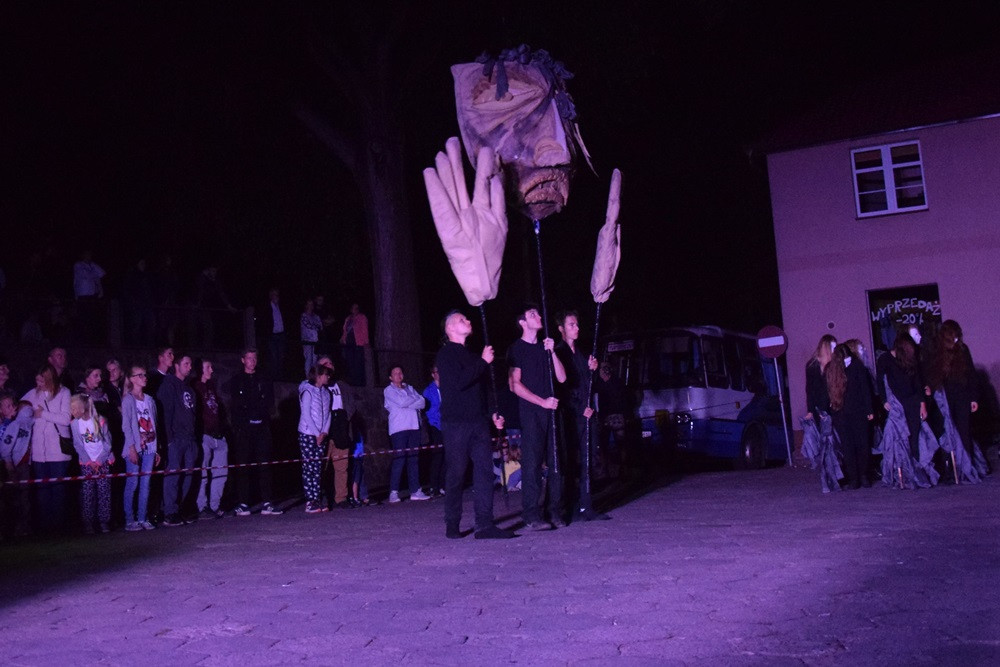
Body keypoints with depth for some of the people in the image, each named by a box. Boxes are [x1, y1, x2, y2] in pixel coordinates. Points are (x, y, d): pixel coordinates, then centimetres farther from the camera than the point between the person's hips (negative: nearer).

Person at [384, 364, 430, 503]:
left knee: (413, 459, 4)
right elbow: (401, 402, -12)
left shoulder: (409, 388, 21)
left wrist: (408, 404, -8)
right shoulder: (389, 390, 6)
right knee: (399, 460, -11)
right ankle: (393, 492, -10)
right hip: (399, 428, -5)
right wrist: (415, 399, 3)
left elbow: (423, 403, 7)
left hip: (413, 427, 5)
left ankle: (415, 491, 7)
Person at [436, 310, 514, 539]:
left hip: (478, 421, 7)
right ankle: (452, 525, 9)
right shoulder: (446, 354, -3)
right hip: (456, 423, -7)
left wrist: (492, 413, 18)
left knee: (485, 470, -1)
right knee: (456, 474, -2)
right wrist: (483, 362, -14)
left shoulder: (471, 355, 22)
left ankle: (485, 524, 0)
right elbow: (458, 382, -19)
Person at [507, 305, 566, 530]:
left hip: (552, 410, 6)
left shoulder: (545, 347, 19)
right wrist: (542, 402, -11)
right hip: (530, 413, -6)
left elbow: (561, 378, 11)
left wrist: (552, 352, -1)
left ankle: (556, 512, 11)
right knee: (532, 463, -8)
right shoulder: (517, 349, 1)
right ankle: (532, 516, -5)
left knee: (556, 462, 4)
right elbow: (515, 385, -6)